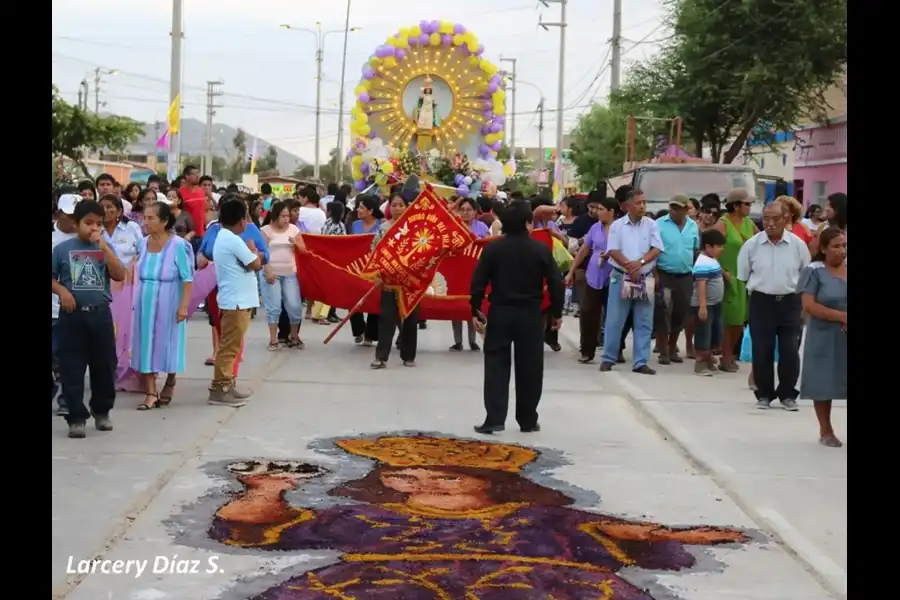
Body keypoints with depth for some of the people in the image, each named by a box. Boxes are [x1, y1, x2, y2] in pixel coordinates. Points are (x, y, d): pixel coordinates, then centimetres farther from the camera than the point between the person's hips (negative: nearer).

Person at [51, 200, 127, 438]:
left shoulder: (105, 248, 5)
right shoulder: (62, 248, 0)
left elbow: (120, 276, -8)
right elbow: (52, 278, 5)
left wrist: (103, 246, -13)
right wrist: (61, 290, -14)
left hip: (100, 314, 2)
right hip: (72, 315, -2)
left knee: (104, 365, 9)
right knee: (72, 368, 1)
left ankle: (101, 411, 27)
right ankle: (77, 417, 8)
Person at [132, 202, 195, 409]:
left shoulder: (177, 245, -15)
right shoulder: (143, 243, 1)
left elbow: (188, 278, -14)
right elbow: (141, 273, 13)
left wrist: (183, 305, -19)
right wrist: (138, 299, 13)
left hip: (168, 303, -5)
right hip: (145, 302, 5)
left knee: (168, 343, 9)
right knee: (147, 344, 3)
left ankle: (169, 386, 31)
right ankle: (151, 393, 7)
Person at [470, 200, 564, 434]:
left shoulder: (492, 249, -3)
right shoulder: (541, 249, -4)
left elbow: (478, 282, -4)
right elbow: (556, 283, -3)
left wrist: (476, 311, 6)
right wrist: (557, 313, 8)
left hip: (499, 313, 0)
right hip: (531, 315, 0)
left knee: (496, 365, 3)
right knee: (529, 368, 8)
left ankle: (494, 419, -4)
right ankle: (528, 421, 14)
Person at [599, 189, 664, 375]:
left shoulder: (651, 224, 5)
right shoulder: (617, 225, 1)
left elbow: (656, 249, -2)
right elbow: (613, 251, -5)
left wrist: (640, 262, -17)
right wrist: (630, 266, -16)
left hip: (646, 279, 2)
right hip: (621, 277, -2)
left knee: (644, 323, 2)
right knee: (614, 320, 1)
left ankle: (641, 362, 7)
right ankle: (608, 358, 11)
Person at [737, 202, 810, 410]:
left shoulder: (798, 244, -3)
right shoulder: (751, 245, -5)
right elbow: (743, 276, 6)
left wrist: (790, 289, 7)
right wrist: (760, 287, 8)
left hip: (790, 303, 0)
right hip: (761, 303, 0)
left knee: (790, 350, 1)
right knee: (762, 350, 4)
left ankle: (787, 394, 14)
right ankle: (764, 394, 16)